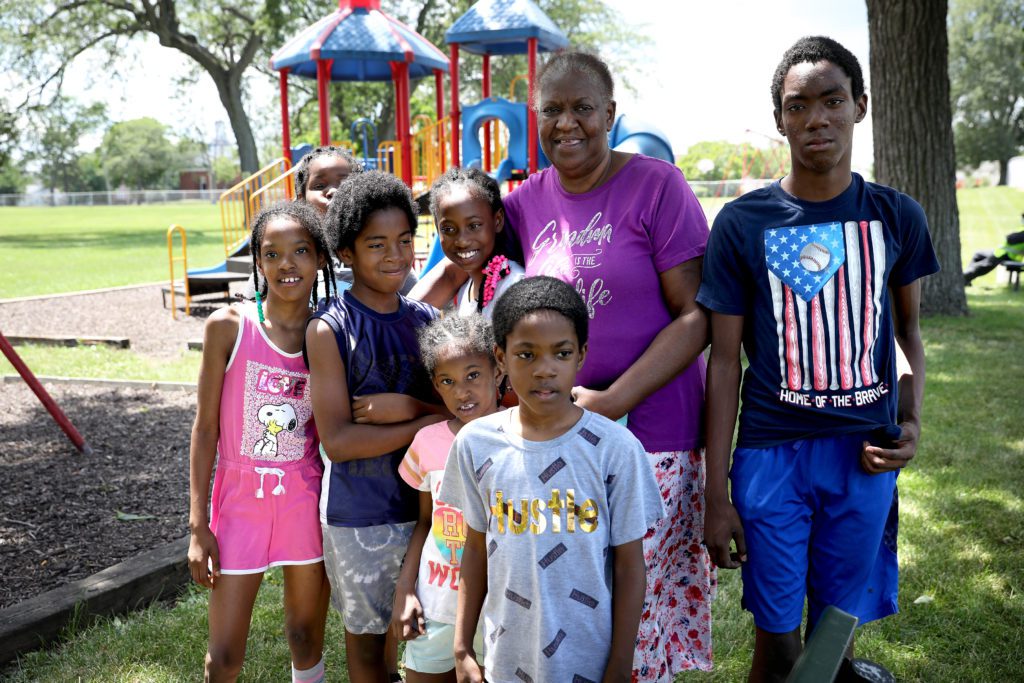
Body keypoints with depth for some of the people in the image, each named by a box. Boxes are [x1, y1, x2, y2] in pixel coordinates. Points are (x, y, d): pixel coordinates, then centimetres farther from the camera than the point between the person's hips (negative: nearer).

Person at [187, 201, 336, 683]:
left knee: (307, 640, 15)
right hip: (241, 499, -1)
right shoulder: (229, 326, -8)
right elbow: (205, 428, -4)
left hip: (308, 502, 1)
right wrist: (198, 526, -5)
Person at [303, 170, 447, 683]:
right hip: (359, 514, -3)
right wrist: (434, 419, -18)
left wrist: (406, 406, -17)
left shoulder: (425, 319, 2)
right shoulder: (328, 328, -11)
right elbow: (338, 441, -16)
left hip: (427, 502, 4)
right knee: (366, 639, 14)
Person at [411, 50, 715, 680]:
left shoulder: (657, 186, -8)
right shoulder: (526, 202, 7)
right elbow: (454, 265, 18)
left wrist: (611, 401, -17)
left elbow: (697, 316, -11)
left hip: (651, 432, -4)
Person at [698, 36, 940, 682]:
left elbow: (908, 325, 16)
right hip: (772, 453, -2)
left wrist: (912, 422, -2)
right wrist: (716, 494, -3)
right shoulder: (743, 223, -4)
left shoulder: (897, 216, 3)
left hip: (864, 456, 2)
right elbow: (725, 359, -2)